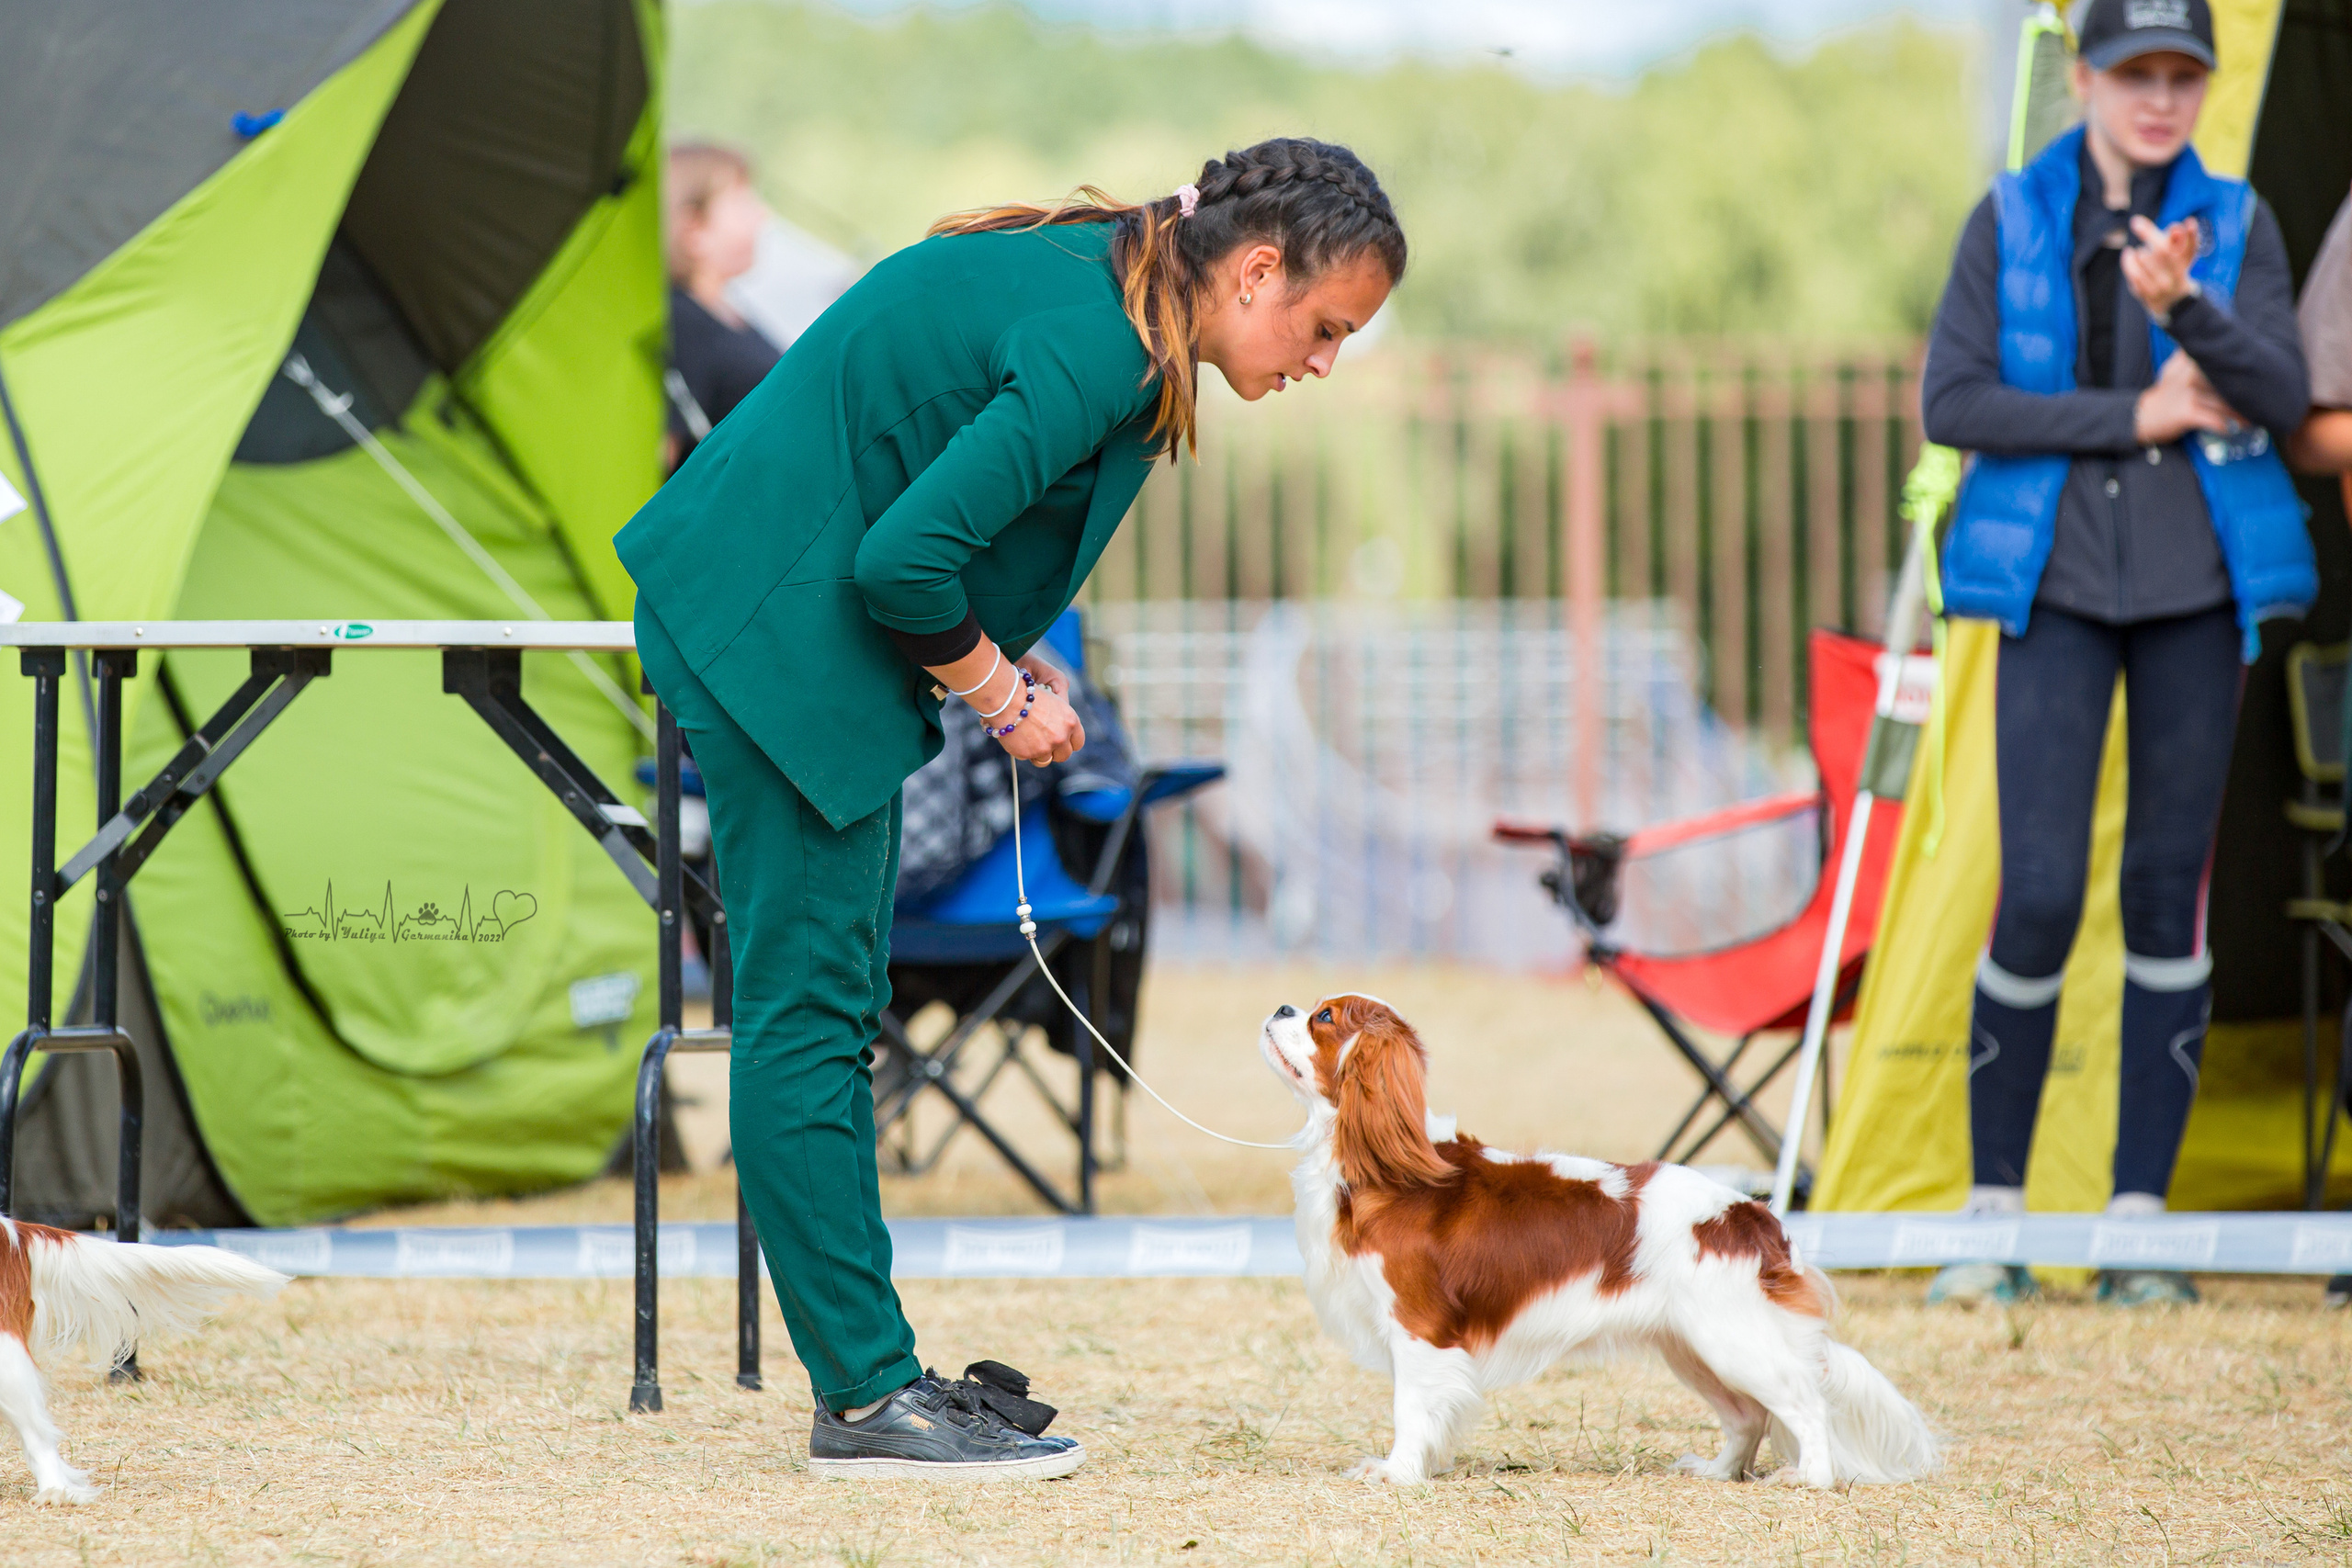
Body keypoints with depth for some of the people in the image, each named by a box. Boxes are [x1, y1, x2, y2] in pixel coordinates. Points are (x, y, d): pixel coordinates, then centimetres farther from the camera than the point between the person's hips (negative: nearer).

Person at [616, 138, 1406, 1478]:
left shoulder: (1110, 284, 7)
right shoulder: (1100, 348, -23)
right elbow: (904, 558, -26)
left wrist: (1011, 660, 6)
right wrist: (997, 688, -9)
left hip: (814, 605, 10)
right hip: (779, 624, -10)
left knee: (836, 1002, 11)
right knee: (809, 1002, -7)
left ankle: (870, 1373, 14)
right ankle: (866, 1398, -6)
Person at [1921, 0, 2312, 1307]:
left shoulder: (2237, 224, 6)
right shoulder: (2012, 221, 3)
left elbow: (2284, 398, -7)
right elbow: (1951, 403, -4)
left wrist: (2186, 306, -25)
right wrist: (2135, 417, -11)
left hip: (2199, 585, 1)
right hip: (2058, 584, -1)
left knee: (2170, 894, 1)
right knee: (2040, 895, -10)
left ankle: (2140, 1221, 8)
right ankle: (1996, 1211, 2)